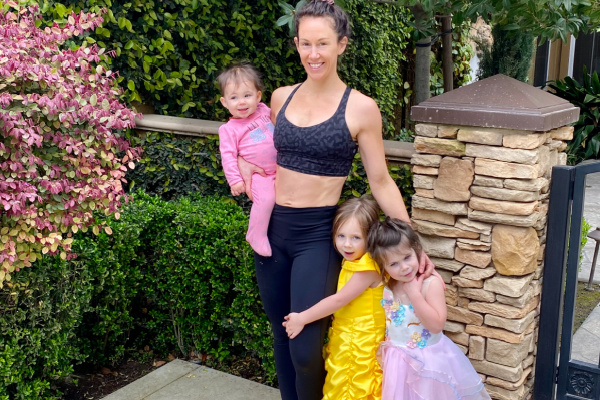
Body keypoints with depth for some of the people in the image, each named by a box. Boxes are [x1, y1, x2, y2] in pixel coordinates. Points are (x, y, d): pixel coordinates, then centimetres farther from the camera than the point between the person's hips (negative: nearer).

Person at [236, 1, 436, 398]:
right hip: (272, 228, 5)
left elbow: (381, 181, -4)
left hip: (318, 234, -5)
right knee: (281, 337, 15)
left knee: (305, 347, -5)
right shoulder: (281, 97, 5)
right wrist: (249, 175, 2)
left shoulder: (361, 108, -8)